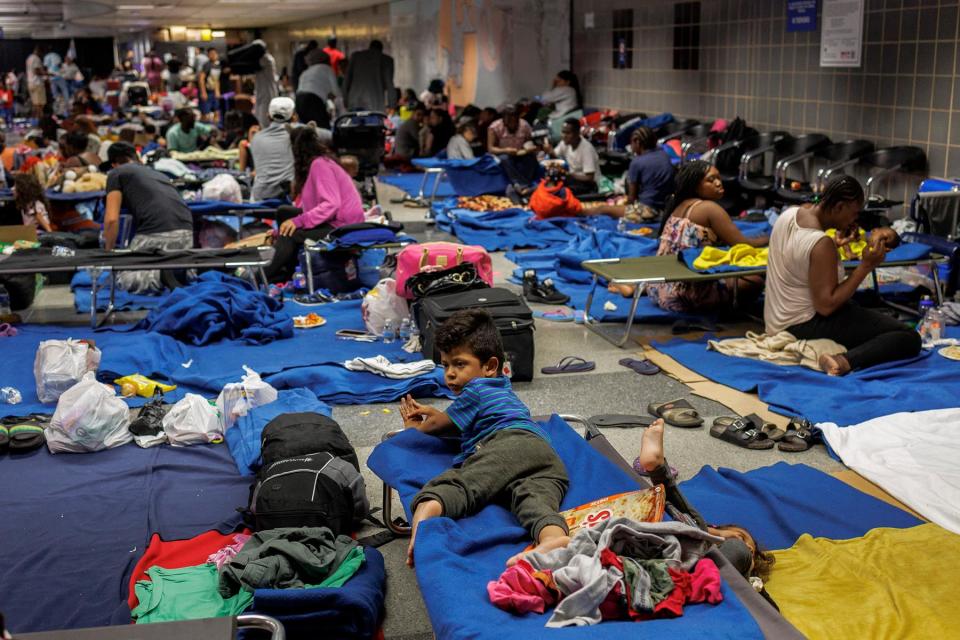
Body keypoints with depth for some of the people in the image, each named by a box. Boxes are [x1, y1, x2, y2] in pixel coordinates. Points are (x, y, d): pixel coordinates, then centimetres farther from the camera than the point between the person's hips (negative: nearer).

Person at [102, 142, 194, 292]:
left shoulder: (117, 173, 16)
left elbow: (112, 219, 5)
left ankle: (159, 276, -13)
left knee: (127, 280, 13)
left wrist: (109, 251, 21)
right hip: (186, 231, 6)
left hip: (155, 234, -5)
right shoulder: (157, 173, 34)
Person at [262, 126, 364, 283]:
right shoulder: (315, 163, 14)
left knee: (289, 234, -20)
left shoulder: (319, 164, -15)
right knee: (284, 213, 9)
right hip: (332, 220, 10)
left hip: (343, 226, -10)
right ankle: (286, 271, 7)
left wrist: (298, 221, -27)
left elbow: (331, 204, -26)